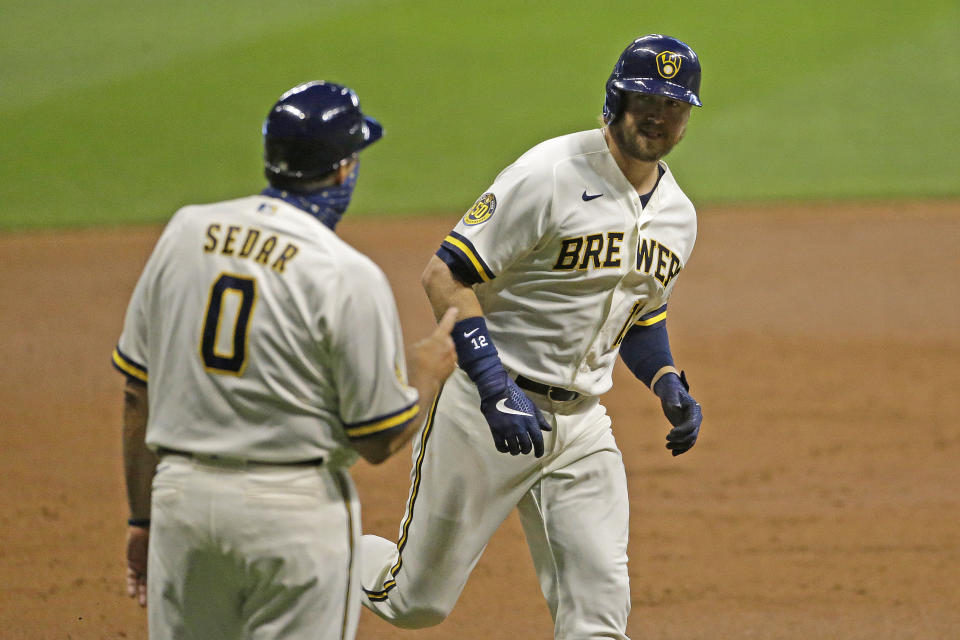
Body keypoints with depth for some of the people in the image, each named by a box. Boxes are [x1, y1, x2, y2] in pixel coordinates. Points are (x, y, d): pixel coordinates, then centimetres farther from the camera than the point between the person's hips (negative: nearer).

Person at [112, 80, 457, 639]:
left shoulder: (184, 232, 3)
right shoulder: (349, 277, -12)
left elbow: (139, 393, 7)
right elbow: (381, 442, -8)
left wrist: (143, 516, 16)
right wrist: (429, 372, 11)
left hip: (180, 492, 5)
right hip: (297, 508, -5)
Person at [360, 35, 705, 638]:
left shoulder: (677, 215, 8)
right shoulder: (551, 175, -16)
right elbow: (446, 275, -18)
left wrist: (671, 388, 5)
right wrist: (496, 388, -27)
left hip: (582, 423, 6)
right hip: (485, 408, -6)